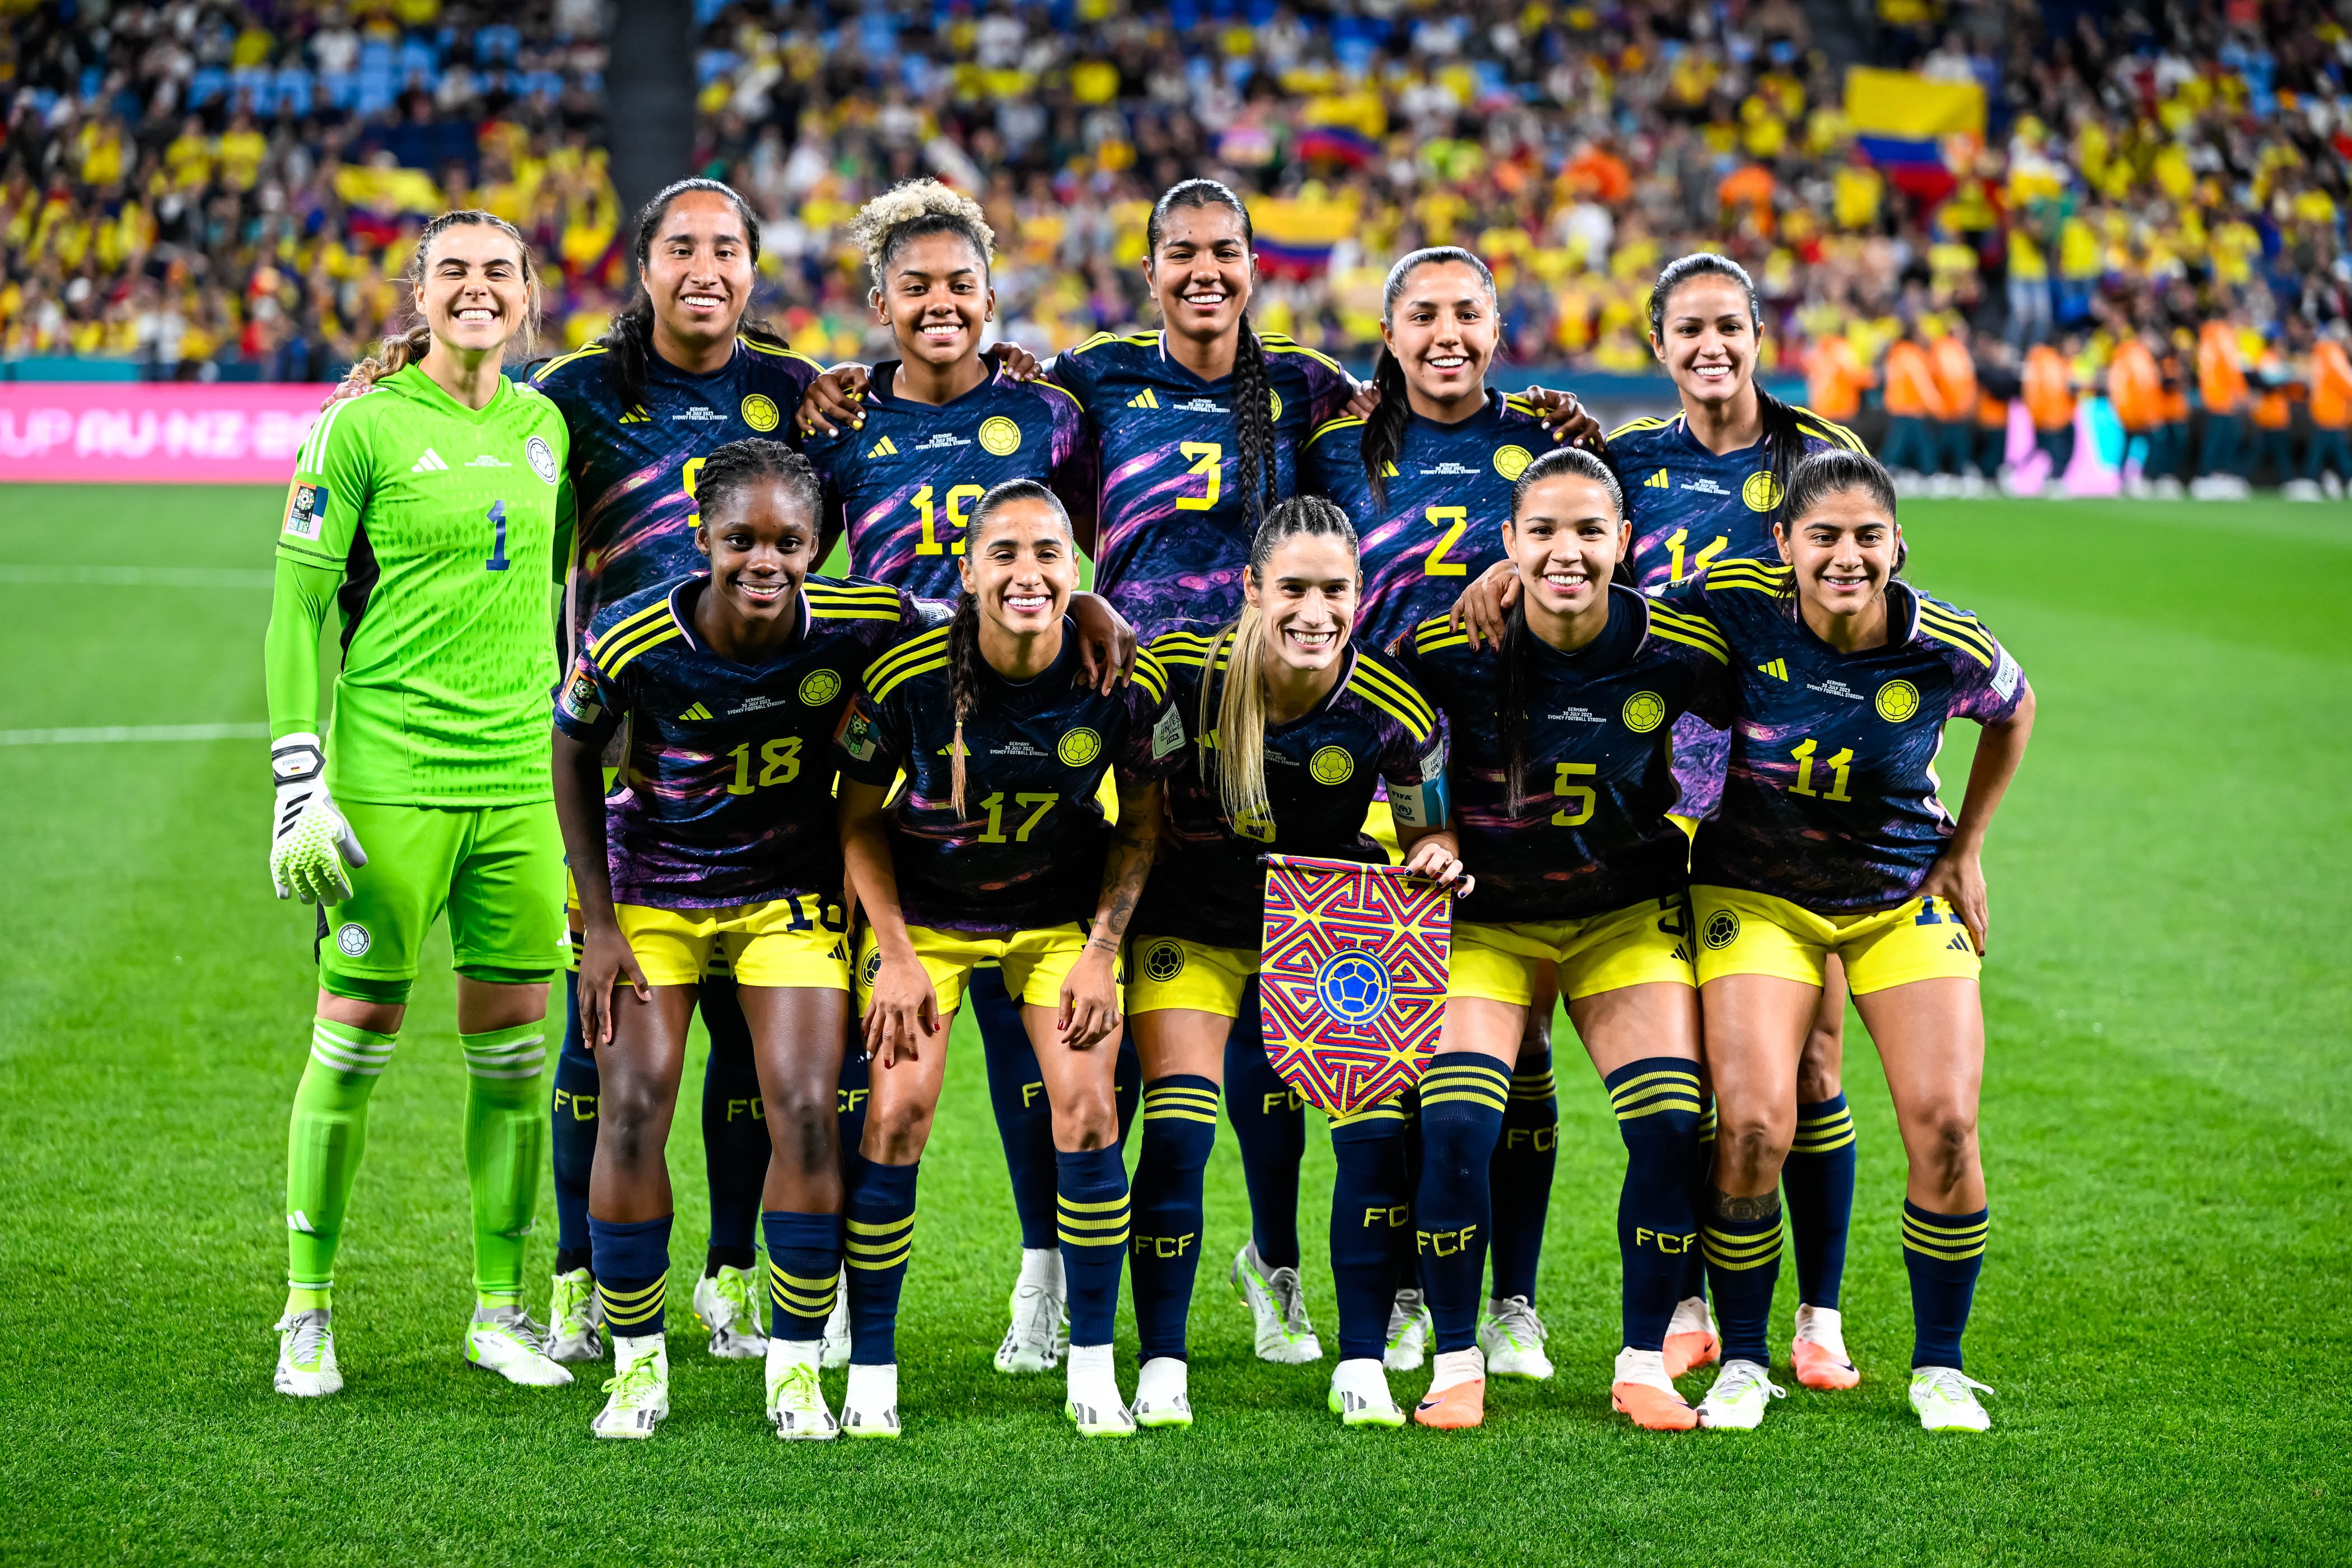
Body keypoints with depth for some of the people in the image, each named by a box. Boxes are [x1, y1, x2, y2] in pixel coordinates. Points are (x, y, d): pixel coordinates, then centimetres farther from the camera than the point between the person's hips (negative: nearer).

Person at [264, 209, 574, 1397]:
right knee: (355, 1040, -1)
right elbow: (298, 609, -4)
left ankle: (501, 1309, 17)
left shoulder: (548, 427, 11)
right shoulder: (364, 427, -4)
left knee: (514, 1048, 6)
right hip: (390, 774, -5)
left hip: (523, 777, 5)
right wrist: (297, 782, -10)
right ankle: (307, 1311, 12)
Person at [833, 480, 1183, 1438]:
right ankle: (869, 1373, 3)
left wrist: (1102, 950, -8)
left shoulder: (1124, 679, -19)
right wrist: (897, 957, -11)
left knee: (1087, 1115, -10)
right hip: (924, 910, -1)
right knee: (897, 1116, -11)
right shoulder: (905, 677, -23)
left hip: (1064, 911, 1)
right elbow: (859, 818, -8)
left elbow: (1142, 820, -2)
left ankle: (1093, 1369, 5)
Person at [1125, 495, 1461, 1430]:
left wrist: (1437, 858, -26)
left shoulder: (1393, 709, -21)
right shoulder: (1182, 670, -23)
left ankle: (1362, 1367, 3)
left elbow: (1428, 834, -5)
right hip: (1194, 923, -1)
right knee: (1178, 1133, -13)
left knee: (1379, 1128, -10)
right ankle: (1160, 1369, 0)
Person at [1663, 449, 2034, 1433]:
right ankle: (1742, 1362, 6)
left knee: (1945, 1127, -11)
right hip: (1755, 895, -1)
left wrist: (1967, 850, 7)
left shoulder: (1948, 650, -16)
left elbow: (2014, 712, 7)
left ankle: (1938, 1368, 11)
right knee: (1755, 1128, -17)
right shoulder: (1735, 605, -19)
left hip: (1907, 898, 1)